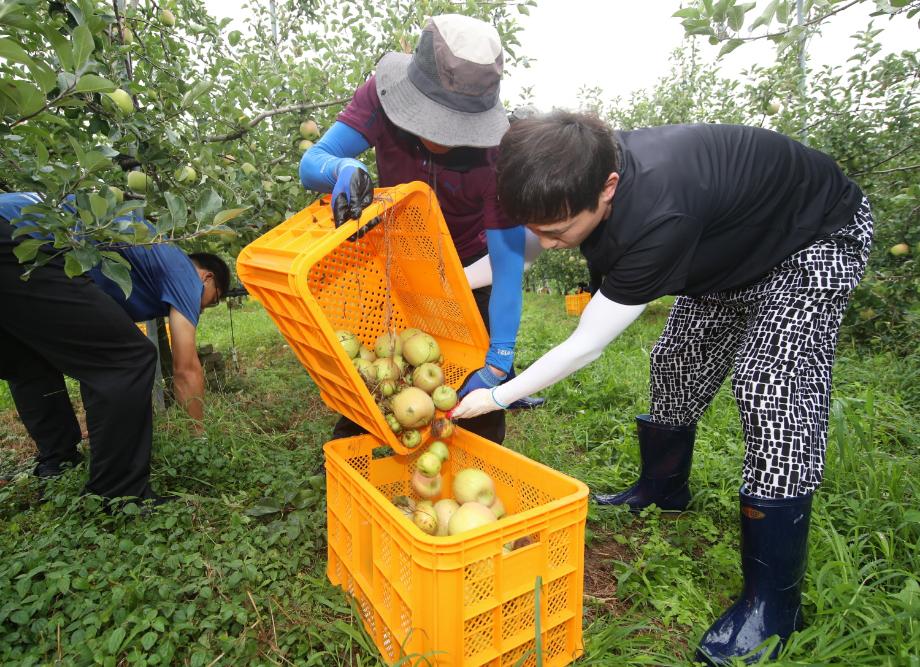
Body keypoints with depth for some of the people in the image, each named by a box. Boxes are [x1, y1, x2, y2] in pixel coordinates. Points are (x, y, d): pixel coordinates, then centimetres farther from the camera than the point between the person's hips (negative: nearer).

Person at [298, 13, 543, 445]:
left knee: (480, 388, -4)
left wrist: (498, 363, -38)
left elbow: (508, 263, -32)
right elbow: (311, 162, -26)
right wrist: (342, 170, -52)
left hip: (468, 267, -1)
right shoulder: (384, 94, -26)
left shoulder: (498, 152, -32)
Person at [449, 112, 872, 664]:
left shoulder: (658, 218, -44)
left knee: (771, 385, -21)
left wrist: (497, 397, -24)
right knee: (678, 363, 8)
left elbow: (585, 346, -34)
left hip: (819, 235, -7)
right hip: (731, 239, 8)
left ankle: (775, 603, -7)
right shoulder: (584, 172, -22)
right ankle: (662, 491, 30)